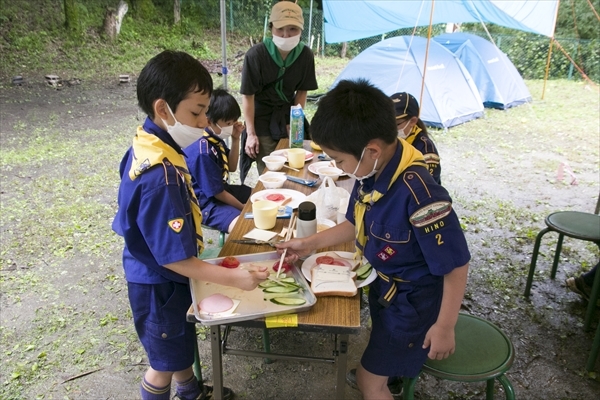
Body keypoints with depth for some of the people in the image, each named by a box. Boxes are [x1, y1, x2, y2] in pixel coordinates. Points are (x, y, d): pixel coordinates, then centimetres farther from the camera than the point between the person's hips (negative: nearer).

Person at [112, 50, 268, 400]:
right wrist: (233, 277, -30)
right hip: (161, 286, -9)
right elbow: (174, 258, -30)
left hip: (165, 279, 9)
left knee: (183, 342, 31)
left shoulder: (148, 143, -6)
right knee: (166, 363, 16)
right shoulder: (160, 177, -35)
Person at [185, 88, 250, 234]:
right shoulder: (203, 152, -29)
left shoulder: (216, 138, -2)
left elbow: (231, 167, 12)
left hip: (222, 190, 10)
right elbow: (217, 193, -21)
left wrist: (236, 139, -2)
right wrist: (244, 208, -9)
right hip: (206, 202, -10)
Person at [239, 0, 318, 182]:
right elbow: (248, 96, -15)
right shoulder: (256, 54, -21)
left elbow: (302, 91, 2)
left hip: (288, 114, 3)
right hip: (262, 117, -3)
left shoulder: (305, 55, -11)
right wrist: (251, 133, -14)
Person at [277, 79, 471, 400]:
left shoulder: (419, 194, -37)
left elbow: (456, 264, -27)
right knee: (383, 362, 30)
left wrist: (444, 327, -17)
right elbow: (358, 224, 5)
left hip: (412, 302, -7)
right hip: (383, 287, 7)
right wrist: (310, 244, 3)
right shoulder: (373, 170, -13)